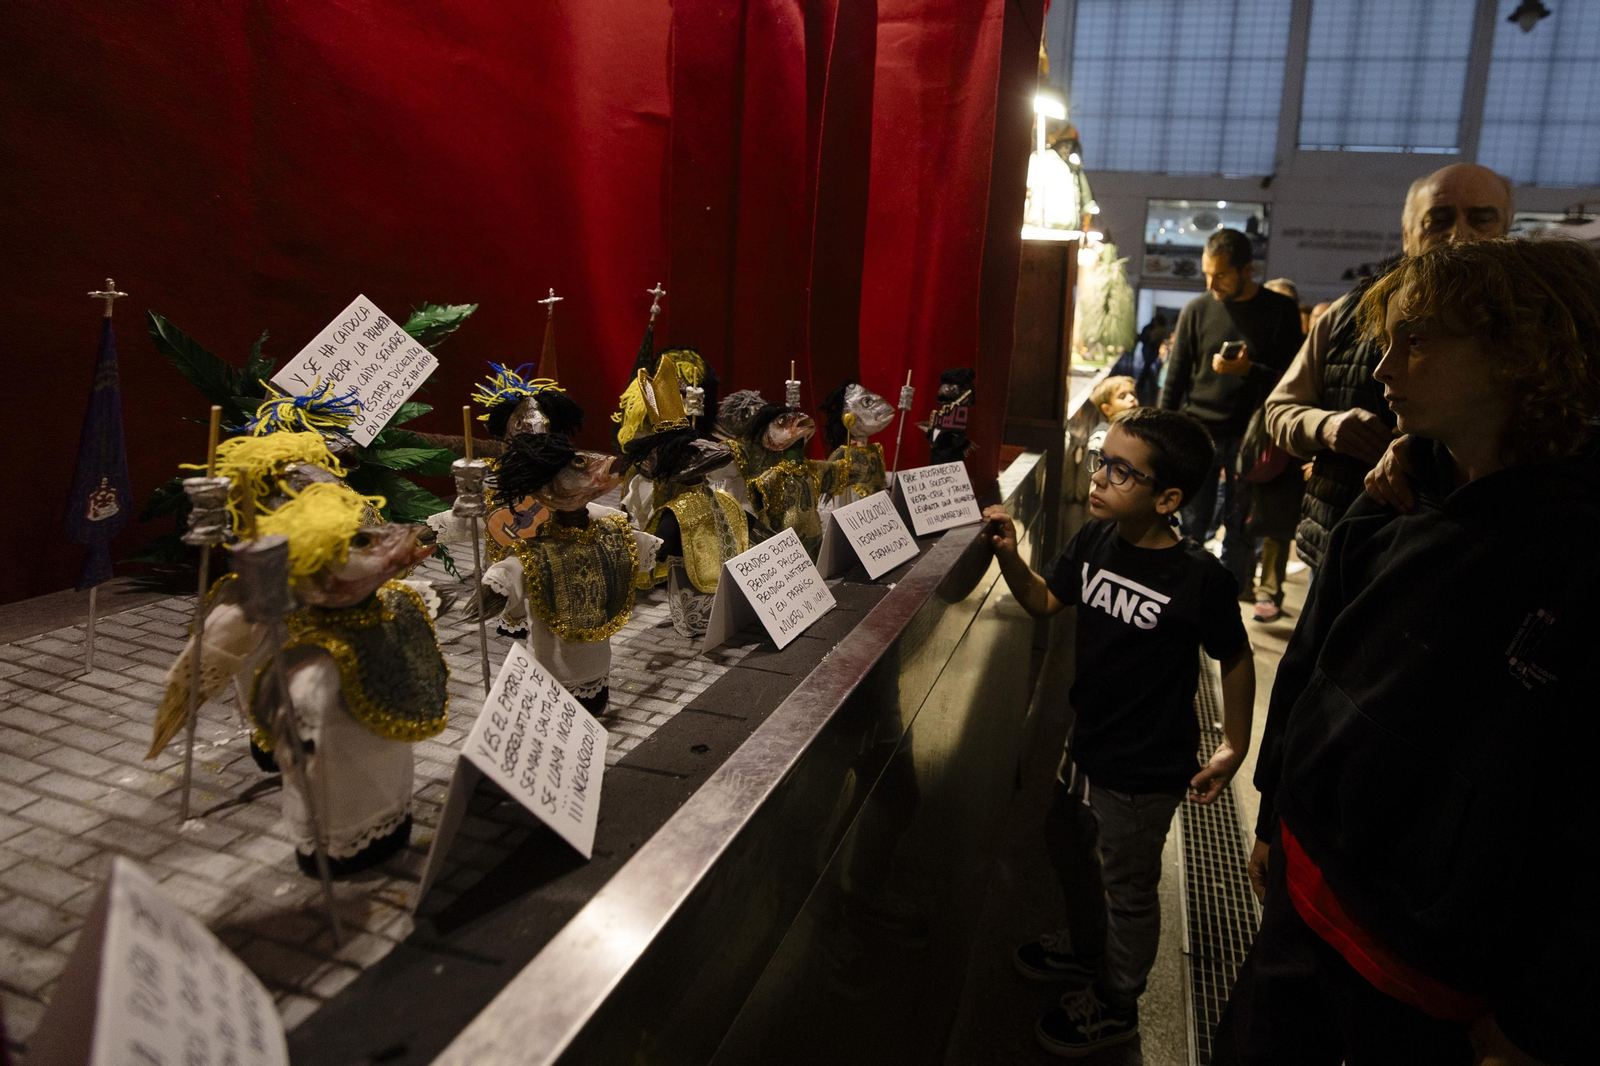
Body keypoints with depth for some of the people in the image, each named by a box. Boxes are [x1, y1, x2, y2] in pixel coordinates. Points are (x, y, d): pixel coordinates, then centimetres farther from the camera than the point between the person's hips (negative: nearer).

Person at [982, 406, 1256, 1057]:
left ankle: (1114, 1004, 41)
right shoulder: (1095, 539, -9)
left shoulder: (1198, 577, -26)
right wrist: (1010, 556, -14)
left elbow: (1235, 659, -12)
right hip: (1087, 743, 7)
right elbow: (1046, 601, 4)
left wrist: (1234, 747, -6)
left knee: (1127, 888, 15)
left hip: (1146, 772, -7)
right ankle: (1085, 949, 56)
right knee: (1069, 847, 28)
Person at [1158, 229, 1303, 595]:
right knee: (1191, 527, 3)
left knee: (1239, 530, 4)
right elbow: (1175, 380, 8)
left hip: (1249, 437, -1)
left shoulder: (1281, 311, 2)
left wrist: (1249, 370, -18)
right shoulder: (1196, 310, 5)